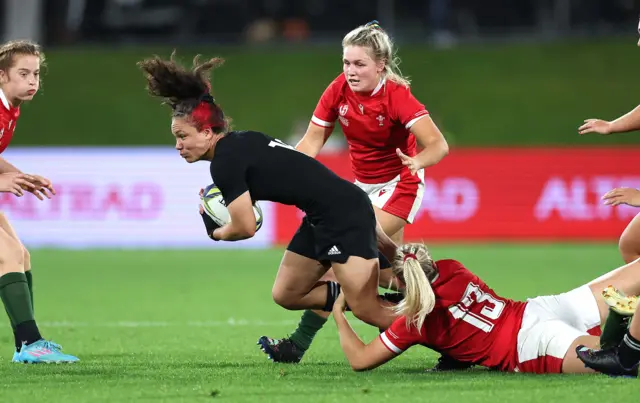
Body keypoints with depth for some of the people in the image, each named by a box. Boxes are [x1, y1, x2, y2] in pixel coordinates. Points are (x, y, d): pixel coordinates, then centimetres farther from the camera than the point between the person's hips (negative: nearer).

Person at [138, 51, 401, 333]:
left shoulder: (225, 162, -15)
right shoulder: (240, 143, 12)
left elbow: (245, 228, -13)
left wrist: (217, 233, 8)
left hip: (344, 214, -10)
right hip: (323, 217, 10)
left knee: (368, 312, -12)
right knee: (286, 295, 16)